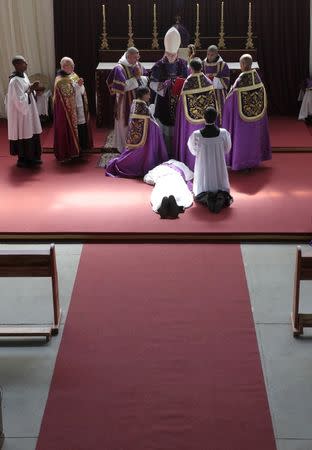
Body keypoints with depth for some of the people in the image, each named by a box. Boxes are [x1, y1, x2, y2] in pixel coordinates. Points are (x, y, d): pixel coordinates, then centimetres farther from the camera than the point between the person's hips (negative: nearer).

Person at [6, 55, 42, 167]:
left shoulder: (24, 75, 5)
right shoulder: (15, 81, -23)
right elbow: (20, 101, -24)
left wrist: (32, 88, -5)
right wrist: (30, 89, -20)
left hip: (29, 112, 9)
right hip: (21, 113, -9)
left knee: (31, 135, 15)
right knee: (24, 137, 2)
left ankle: (31, 158, 27)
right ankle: (23, 160, 16)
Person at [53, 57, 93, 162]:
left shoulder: (73, 75, 9)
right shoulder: (61, 81, -16)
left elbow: (82, 91, 9)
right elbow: (69, 94, -23)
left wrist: (81, 85, -12)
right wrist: (78, 85, -26)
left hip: (79, 108, 8)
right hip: (69, 110, -8)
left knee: (80, 127, 13)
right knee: (69, 128, 0)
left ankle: (79, 148, 27)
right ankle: (69, 151, 9)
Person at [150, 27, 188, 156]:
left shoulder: (182, 64, 2)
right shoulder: (159, 66, -5)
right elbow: (152, 83, -3)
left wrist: (181, 85, -11)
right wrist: (165, 85, -19)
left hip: (179, 101, 2)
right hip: (164, 102, -2)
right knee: (165, 129, 2)